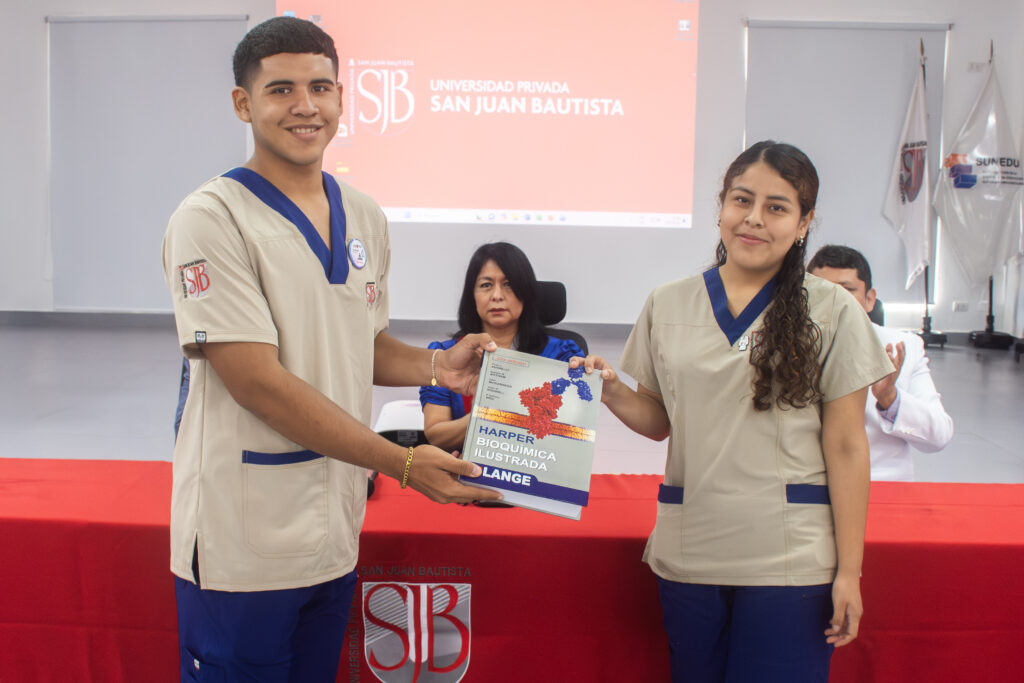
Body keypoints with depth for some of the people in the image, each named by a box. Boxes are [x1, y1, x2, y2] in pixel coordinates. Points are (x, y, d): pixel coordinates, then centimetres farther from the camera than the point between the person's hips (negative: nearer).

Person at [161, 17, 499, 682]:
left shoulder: (366, 217, 8)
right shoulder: (212, 219, -14)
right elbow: (257, 382, -19)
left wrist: (437, 366, -3)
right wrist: (402, 462, -19)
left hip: (335, 534, 6)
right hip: (245, 546, -6)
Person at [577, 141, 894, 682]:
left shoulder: (831, 313, -2)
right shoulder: (667, 305, 6)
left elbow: (845, 448, -2)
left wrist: (849, 570, -3)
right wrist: (611, 391, -8)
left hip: (789, 559, -2)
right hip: (687, 551, 3)